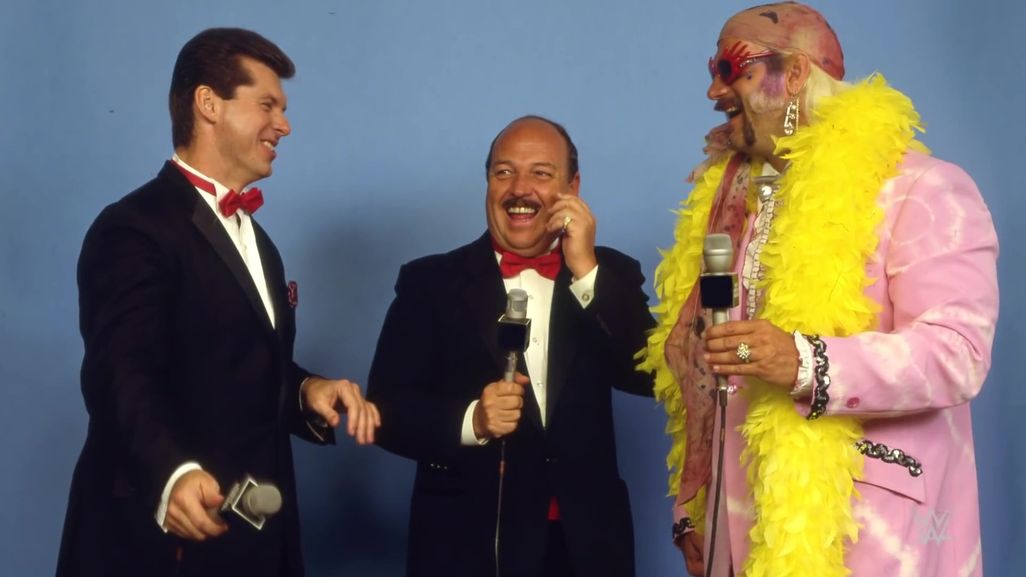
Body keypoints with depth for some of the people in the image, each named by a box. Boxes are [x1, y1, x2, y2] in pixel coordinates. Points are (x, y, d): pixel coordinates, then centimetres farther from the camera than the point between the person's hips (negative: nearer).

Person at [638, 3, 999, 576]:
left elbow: (958, 350, -19)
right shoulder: (726, 196, 12)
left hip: (864, 530, -6)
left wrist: (806, 363, -31)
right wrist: (691, 514, 14)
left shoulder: (921, 190, -8)